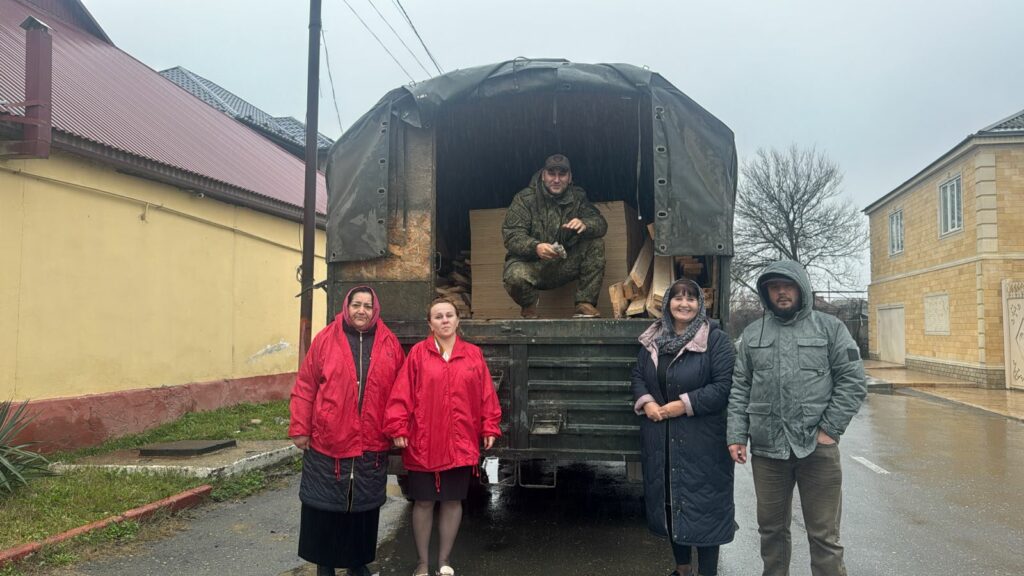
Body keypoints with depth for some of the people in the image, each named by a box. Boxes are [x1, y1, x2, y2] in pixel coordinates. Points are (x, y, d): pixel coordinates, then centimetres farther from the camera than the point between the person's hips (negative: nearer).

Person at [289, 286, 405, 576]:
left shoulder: (390, 344, 3)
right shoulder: (325, 339, -3)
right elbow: (305, 387, -2)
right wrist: (300, 429, -4)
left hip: (372, 446, 2)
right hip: (327, 442, -1)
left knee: (364, 506, 13)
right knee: (324, 507, 9)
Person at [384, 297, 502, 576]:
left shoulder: (474, 354, 4)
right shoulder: (418, 353, -2)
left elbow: (486, 395, 5)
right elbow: (402, 393, -5)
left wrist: (489, 427, 2)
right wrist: (399, 428, -10)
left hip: (460, 443, 2)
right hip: (423, 443, -2)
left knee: (453, 501, 11)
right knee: (423, 502, 7)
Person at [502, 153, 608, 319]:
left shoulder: (577, 197, 4)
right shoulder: (524, 198, -6)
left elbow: (601, 224, -3)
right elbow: (511, 235, -15)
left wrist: (584, 225, -28)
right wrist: (535, 247, -36)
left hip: (566, 264, 3)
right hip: (532, 264, -3)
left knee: (596, 243, -18)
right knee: (515, 277, -36)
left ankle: (585, 304, -14)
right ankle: (529, 307, 0)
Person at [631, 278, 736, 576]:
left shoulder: (716, 340, -8)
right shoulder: (653, 340, 9)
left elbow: (724, 385, -14)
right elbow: (638, 376, 12)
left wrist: (686, 404, -19)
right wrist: (645, 402, -7)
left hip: (702, 442, -5)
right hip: (660, 439, 6)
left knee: (703, 503, 0)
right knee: (668, 501, 15)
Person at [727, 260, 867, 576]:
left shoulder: (830, 327, 3)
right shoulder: (752, 333, 10)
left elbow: (853, 382, -2)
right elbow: (739, 389, 9)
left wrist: (830, 429, -9)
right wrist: (736, 436, 1)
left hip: (818, 447, -3)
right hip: (766, 447, 3)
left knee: (824, 535, 4)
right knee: (771, 528, 15)